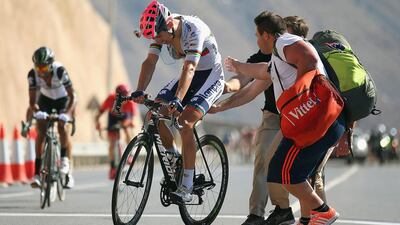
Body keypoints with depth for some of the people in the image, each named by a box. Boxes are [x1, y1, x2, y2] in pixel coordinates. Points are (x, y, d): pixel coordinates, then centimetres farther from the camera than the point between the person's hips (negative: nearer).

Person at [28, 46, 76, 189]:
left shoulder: (60, 71, -34)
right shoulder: (33, 74, -27)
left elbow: (72, 96, -31)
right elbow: (32, 101, -23)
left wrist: (66, 114, -46)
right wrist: (36, 112, -45)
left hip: (63, 100, -2)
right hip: (46, 99, 2)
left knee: (62, 127, -26)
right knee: (41, 130, -14)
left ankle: (65, 161, -11)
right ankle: (37, 174, -16)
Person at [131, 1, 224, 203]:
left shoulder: (194, 29, -30)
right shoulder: (160, 31, -10)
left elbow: (189, 68, -40)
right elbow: (150, 62, -16)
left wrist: (177, 100, -51)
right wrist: (139, 91, -32)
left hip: (211, 77, -7)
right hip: (189, 77, 7)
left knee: (185, 123, -26)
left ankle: (187, 187, -21)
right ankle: (173, 157, 12)